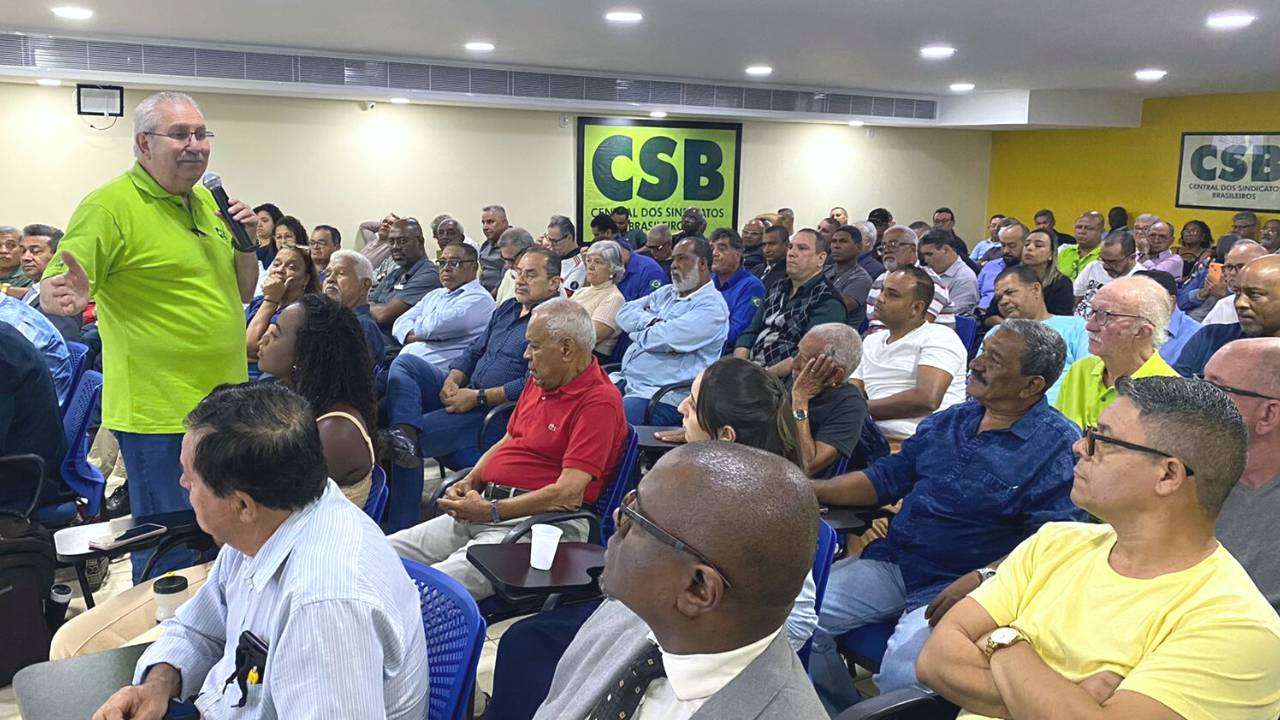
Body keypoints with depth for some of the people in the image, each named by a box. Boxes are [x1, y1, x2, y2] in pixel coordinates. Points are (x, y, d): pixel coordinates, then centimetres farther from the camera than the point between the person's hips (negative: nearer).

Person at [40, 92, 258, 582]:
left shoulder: (207, 201, 11)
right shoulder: (110, 206, -11)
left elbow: (242, 294, 17)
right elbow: (52, 290, -15)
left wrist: (248, 243, 0)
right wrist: (65, 294, -37)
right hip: (160, 415, -7)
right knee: (171, 555, 0)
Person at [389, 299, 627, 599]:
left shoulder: (600, 400, -13)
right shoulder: (537, 383, 18)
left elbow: (568, 495, -19)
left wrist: (490, 511, -15)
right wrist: (469, 482, 7)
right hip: (483, 509, 10)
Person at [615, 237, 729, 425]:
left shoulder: (712, 306, -7)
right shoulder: (666, 292, 21)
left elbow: (665, 339, -17)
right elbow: (624, 313, 12)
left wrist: (636, 331, 3)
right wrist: (651, 321, -7)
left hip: (660, 394, -8)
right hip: (624, 379, 8)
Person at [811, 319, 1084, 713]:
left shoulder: (1059, 447, -9)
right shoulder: (952, 420, 13)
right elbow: (887, 477, 15)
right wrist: (809, 490, 5)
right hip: (892, 560, 7)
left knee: (902, 667, -31)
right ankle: (838, 711, 13)